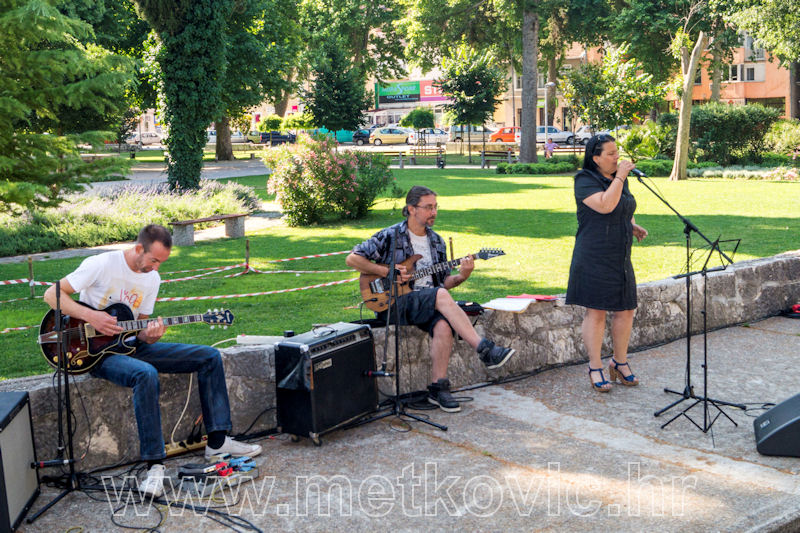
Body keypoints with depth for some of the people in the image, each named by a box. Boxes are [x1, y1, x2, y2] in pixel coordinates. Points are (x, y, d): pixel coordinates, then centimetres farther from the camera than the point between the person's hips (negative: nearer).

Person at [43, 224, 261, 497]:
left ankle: (217, 441, 1)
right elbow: (52, 294, -13)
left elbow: (139, 329, 9)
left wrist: (148, 335, -16)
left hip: (131, 344, 7)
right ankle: (154, 464, -33)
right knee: (146, 374, -40)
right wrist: (91, 316, -23)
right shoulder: (101, 265, -14)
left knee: (210, 357, -3)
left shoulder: (152, 279, 6)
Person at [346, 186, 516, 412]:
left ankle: (438, 388, -21)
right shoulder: (390, 236, -2)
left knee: (443, 325, -31)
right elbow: (352, 258, -4)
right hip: (394, 303, -5)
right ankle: (484, 349, -34)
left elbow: (444, 280, 17)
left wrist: (460, 277, -5)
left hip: (428, 305, 5)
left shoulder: (436, 241, 16)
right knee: (441, 296, -33)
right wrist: (388, 272, -11)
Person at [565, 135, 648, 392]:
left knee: (626, 310, 9)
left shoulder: (620, 179, 14)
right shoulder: (585, 181, -9)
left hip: (620, 258, 8)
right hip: (594, 258, -7)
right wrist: (619, 177, -19)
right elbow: (605, 206, -26)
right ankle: (595, 369, 8)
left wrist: (634, 227, 9)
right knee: (596, 312, -3)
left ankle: (620, 363, 24)